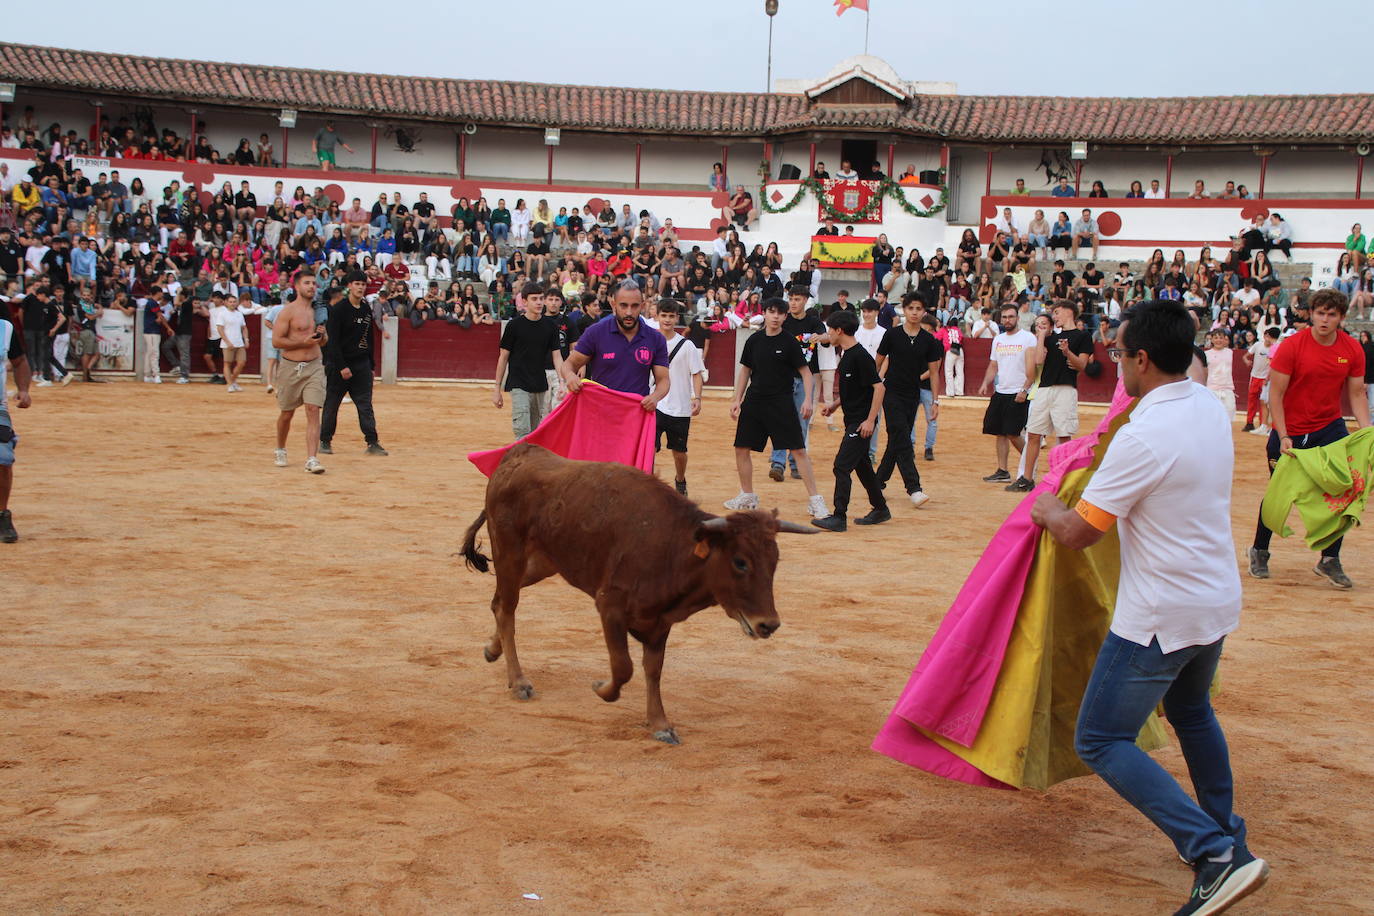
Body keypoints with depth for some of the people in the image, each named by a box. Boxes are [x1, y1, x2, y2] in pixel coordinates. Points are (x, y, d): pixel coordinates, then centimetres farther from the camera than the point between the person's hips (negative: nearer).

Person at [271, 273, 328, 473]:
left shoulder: (318, 310, 11)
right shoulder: (288, 311, -7)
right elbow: (276, 341, -12)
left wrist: (322, 334, 0)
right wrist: (304, 342, -17)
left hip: (314, 366, 3)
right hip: (291, 366, -3)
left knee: (313, 411, -10)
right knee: (286, 413, 11)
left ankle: (312, 460, -15)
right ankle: (280, 451, 35)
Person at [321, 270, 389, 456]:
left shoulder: (367, 310, 11)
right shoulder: (338, 309, -9)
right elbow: (332, 341, -14)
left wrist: (371, 367, 15)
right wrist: (342, 367, -19)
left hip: (362, 365, 5)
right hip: (339, 364, -5)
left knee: (365, 405, 0)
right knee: (331, 404, 4)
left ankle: (372, 442, -2)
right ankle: (325, 441, 13)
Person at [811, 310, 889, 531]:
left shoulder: (860, 356, -18)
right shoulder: (846, 354, 12)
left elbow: (878, 387, -20)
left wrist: (870, 420, -22)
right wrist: (836, 405, 15)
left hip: (861, 422, -10)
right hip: (852, 420, 10)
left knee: (842, 466, -11)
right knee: (861, 465, 17)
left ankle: (839, 517, -9)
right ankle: (880, 509, 29)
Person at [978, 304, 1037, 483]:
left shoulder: (1028, 338, -6)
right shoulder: (998, 339, 14)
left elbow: (1032, 367, -12)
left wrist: (1025, 390, -20)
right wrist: (985, 383, 2)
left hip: (1019, 394, -7)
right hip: (1000, 392, 7)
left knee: (1013, 433, -9)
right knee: (1000, 433, 5)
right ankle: (1002, 471, 10)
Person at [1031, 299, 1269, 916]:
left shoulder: (1142, 437, -24)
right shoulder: (1211, 408, 1)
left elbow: (1077, 533, -18)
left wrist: (1048, 510, 2)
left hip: (1161, 617, -9)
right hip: (1219, 601, 9)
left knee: (1101, 742, -2)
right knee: (1191, 711, 31)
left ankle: (1214, 854, -13)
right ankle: (1227, 841, 41)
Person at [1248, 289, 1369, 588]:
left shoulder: (1353, 350, -3)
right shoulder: (1291, 346, -14)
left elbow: (1357, 394, 3)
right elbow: (1276, 395, -13)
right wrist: (1283, 437, -19)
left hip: (1329, 426, 3)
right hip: (1289, 431, -3)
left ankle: (1330, 560, 0)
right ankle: (1259, 552, 28)